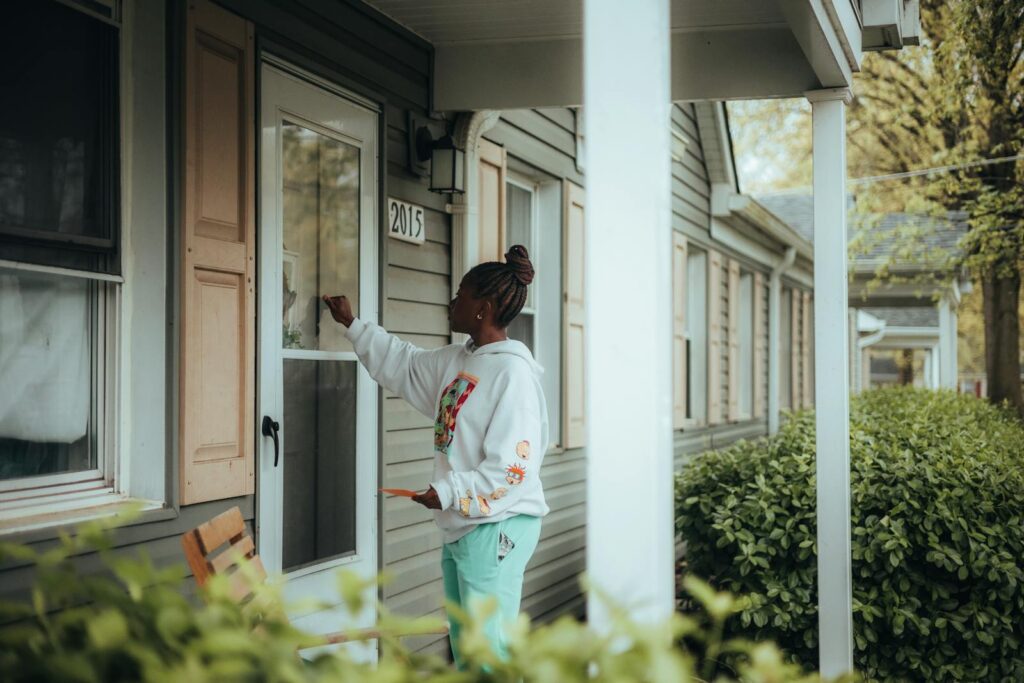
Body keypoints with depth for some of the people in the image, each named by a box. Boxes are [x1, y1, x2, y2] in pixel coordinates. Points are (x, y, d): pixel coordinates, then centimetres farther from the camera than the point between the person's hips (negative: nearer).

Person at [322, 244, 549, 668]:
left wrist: (449, 492, -20)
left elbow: (513, 467, -22)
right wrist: (352, 325, 28)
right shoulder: (458, 360, 10)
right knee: (463, 647, 17)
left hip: (497, 528, -10)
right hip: (460, 527, 10)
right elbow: (404, 366, 27)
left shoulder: (513, 372, -18)